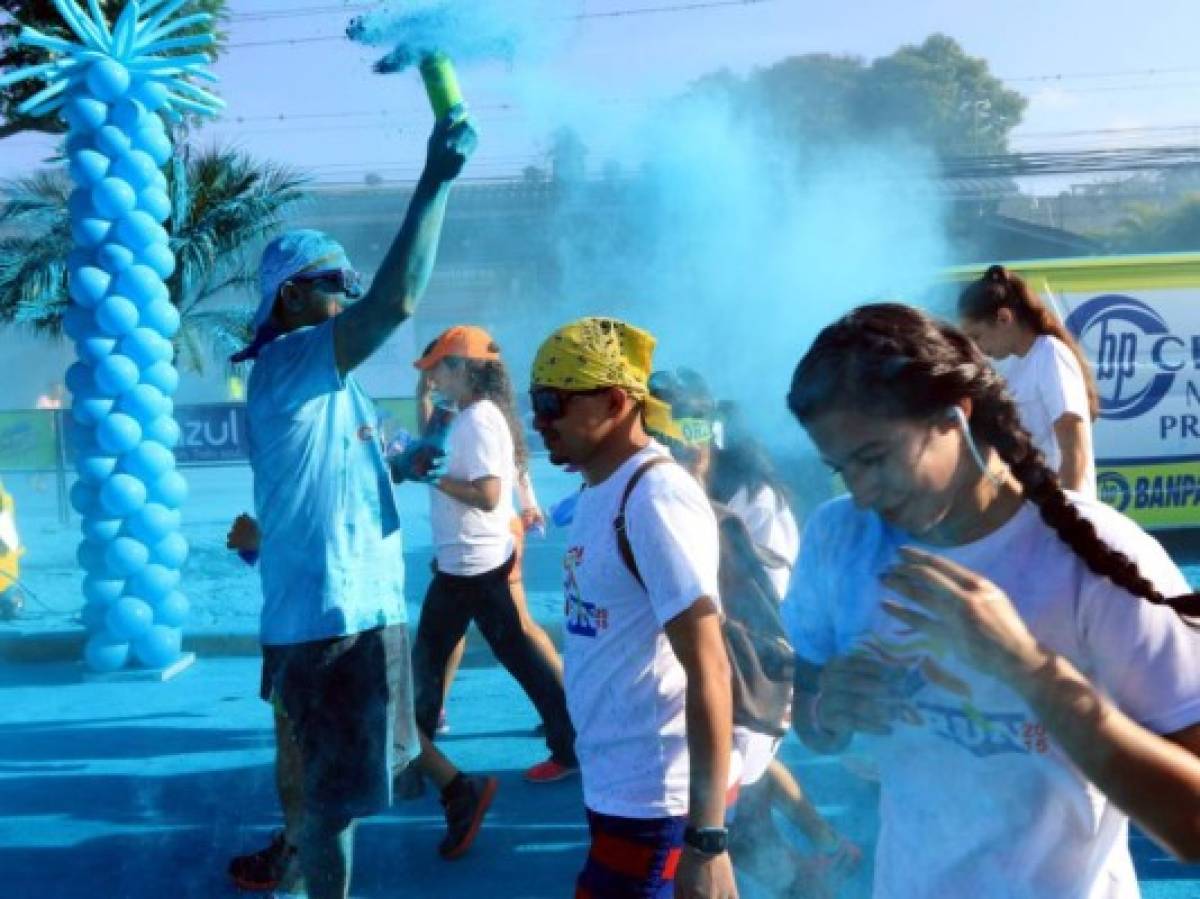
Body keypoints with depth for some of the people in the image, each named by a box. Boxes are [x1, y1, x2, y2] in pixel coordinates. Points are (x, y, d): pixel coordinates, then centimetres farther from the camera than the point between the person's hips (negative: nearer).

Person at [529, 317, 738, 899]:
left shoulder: (655, 498, -20)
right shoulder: (598, 491, 7)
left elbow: (707, 671, -23)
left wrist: (706, 840, -24)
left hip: (652, 794, -9)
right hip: (613, 781, 9)